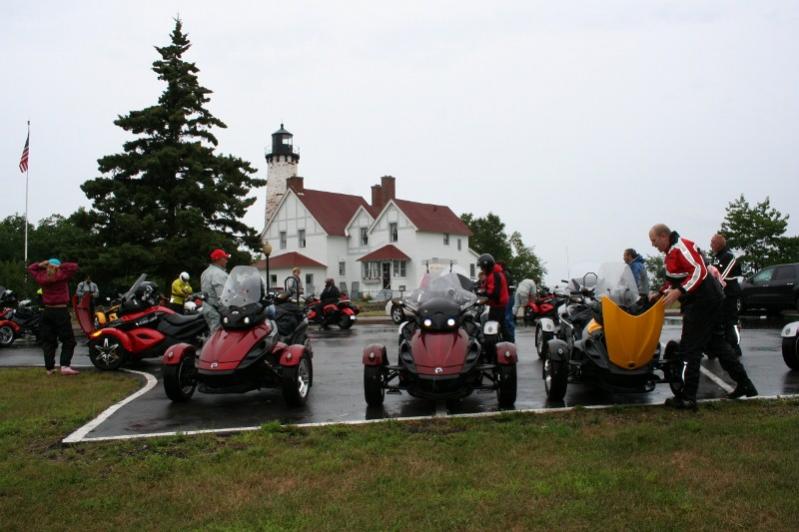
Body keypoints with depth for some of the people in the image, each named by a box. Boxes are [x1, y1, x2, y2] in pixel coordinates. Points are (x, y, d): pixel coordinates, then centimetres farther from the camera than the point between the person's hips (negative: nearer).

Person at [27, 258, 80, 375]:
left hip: (47, 312, 5)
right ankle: (65, 366, -13)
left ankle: (49, 368, 11)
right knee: (68, 340, 0)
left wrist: (41, 264, 4)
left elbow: (31, 268, 19)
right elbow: (74, 266, -11)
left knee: (48, 341, 11)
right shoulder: (62, 276, -11)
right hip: (61, 312, -5)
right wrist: (61, 266, -8)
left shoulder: (42, 278, 2)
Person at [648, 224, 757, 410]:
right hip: (710, 300, 11)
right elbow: (673, 280, 26)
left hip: (702, 303, -11)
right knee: (717, 344, 17)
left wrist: (679, 292, -28)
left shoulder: (682, 246, -16)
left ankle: (687, 398, -4)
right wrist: (660, 293, 14)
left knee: (689, 350, -7)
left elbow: (699, 271, -25)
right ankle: (745, 385, 25)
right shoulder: (671, 253, 17)